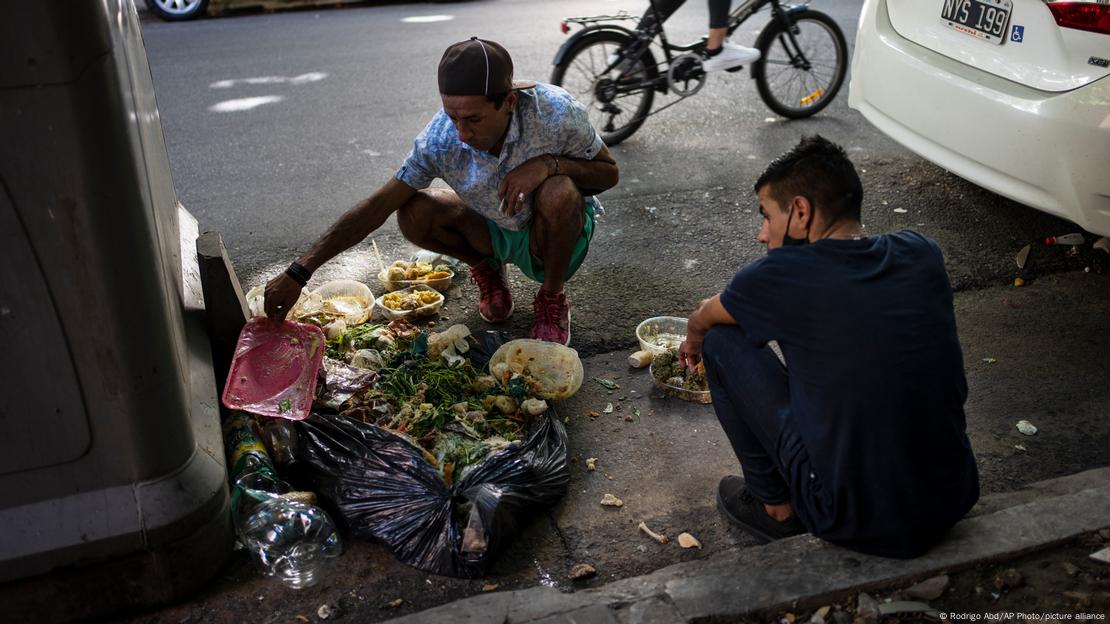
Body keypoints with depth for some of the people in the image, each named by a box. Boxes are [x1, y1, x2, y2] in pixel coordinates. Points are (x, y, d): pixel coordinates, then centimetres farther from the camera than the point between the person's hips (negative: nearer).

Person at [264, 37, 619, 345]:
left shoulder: (554, 111, -30)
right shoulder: (440, 138, -25)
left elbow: (609, 173, -14)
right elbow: (376, 207, -22)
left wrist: (549, 163, -36)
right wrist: (298, 273, -26)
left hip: (554, 232, -2)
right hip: (495, 230, 2)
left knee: (559, 192, -36)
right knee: (414, 216, -23)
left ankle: (551, 299, -8)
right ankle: (486, 269, 7)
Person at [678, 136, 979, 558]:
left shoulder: (780, 275, -14)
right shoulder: (921, 253, -2)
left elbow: (701, 321, 9)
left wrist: (694, 344, 32)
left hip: (858, 522, -6)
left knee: (722, 342, 3)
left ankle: (777, 507, 17)